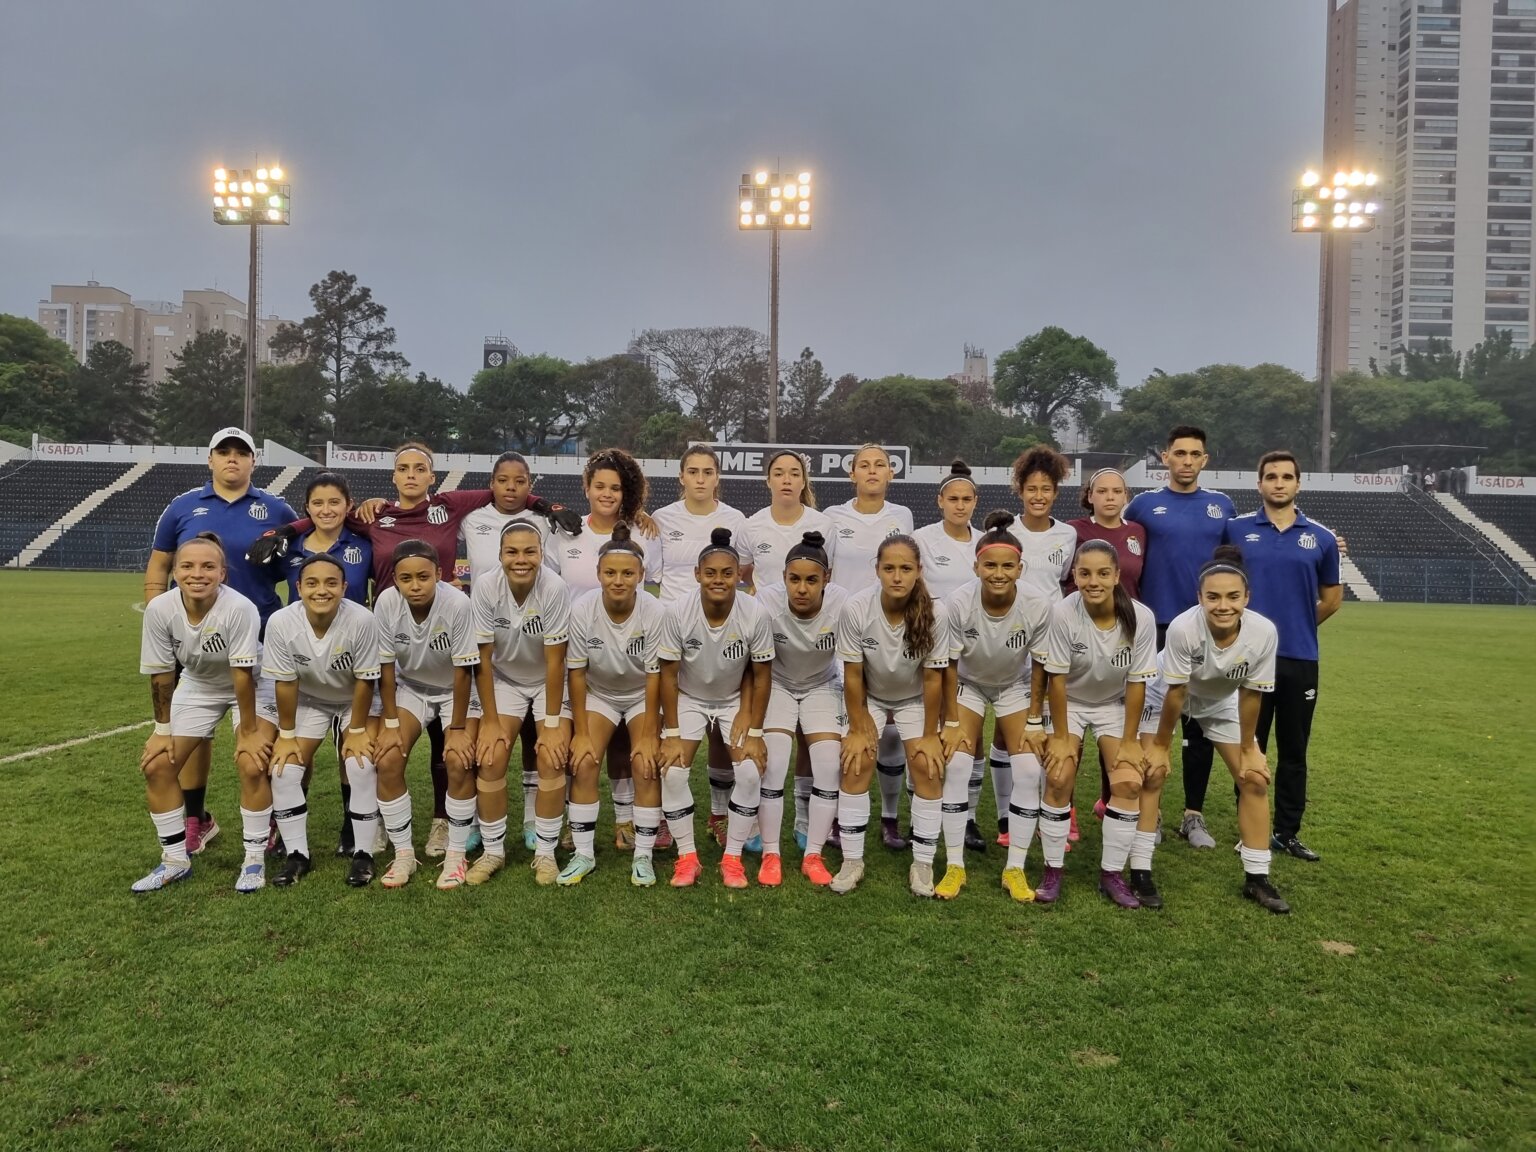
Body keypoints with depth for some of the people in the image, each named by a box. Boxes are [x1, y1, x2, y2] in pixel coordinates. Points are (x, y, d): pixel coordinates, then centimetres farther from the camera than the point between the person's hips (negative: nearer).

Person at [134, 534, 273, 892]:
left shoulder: (239, 608, -35)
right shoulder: (159, 609, -23)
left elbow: (242, 675, -29)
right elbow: (160, 674, -11)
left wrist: (248, 731, -22)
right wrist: (163, 729, -3)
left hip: (252, 686, -4)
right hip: (197, 685, 5)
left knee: (252, 764, -21)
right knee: (156, 765, -1)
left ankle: (254, 858, -2)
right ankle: (175, 860, 16)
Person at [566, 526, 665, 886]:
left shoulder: (655, 611, -26)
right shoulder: (582, 609, -22)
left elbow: (654, 676, -20)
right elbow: (576, 672, -14)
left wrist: (649, 735, -18)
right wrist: (580, 732, -14)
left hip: (643, 696, -1)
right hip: (598, 694, 1)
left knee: (647, 766, -16)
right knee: (583, 763, -13)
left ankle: (643, 856, -2)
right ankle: (583, 854, 2)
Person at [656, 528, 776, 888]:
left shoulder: (755, 613, -26)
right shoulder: (677, 612, -26)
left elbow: (761, 675, -13)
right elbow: (668, 674, -15)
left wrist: (755, 732, -12)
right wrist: (671, 733, -14)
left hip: (735, 699, 0)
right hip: (688, 699, 0)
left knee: (750, 771, -15)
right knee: (672, 771, -15)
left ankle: (733, 857, 3)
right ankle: (686, 855, 4)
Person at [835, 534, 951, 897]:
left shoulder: (934, 613, -30)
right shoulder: (856, 608, -29)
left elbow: (932, 678, -19)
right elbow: (852, 675, -19)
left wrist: (930, 734, -13)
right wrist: (858, 728, -13)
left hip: (914, 699, 0)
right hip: (869, 697, 0)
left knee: (927, 765, -12)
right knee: (857, 761, -13)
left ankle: (922, 864, 3)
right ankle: (852, 861, 1)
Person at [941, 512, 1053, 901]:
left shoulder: (1038, 606, -30)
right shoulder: (958, 602, -32)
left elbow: (1039, 667, -13)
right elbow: (950, 666, -18)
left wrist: (1035, 721, -8)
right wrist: (952, 722, -14)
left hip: (1015, 685, 1)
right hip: (969, 683, 0)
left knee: (1028, 770, -10)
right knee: (956, 765, -13)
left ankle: (1015, 869, 4)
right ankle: (955, 867, 0)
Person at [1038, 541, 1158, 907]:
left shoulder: (1141, 617, -26)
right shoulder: (1063, 613, -29)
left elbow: (1137, 683, -16)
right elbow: (1058, 679, -20)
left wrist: (1129, 740, -11)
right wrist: (1060, 736, -15)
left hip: (1115, 705, 1)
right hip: (1069, 702, -1)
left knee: (1128, 782, -12)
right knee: (1059, 779, -13)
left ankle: (1112, 874, 4)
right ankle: (1053, 871, 3)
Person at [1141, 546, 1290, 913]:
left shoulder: (1264, 632, -31)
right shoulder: (1183, 628, -39)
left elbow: (1250, 695, -16)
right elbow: (1175, 693, -26)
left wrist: (1249, 748, -6)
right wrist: (1161, 745, -14)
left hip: (1222, 701, 3)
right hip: (1165, 694, -3)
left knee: (1255, 779, 1)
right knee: (1151, 774, -13)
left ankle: (1257, 878, 15)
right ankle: (1140, 872, -2)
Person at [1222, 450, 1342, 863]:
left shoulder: (1321, 538, 4)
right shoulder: (1236, 530, -1)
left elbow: (1332, 597, 15)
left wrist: (1297, 627, 13)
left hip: (1300, 659, 2)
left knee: (1294, 752, 10)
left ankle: (1288, 833, 21)